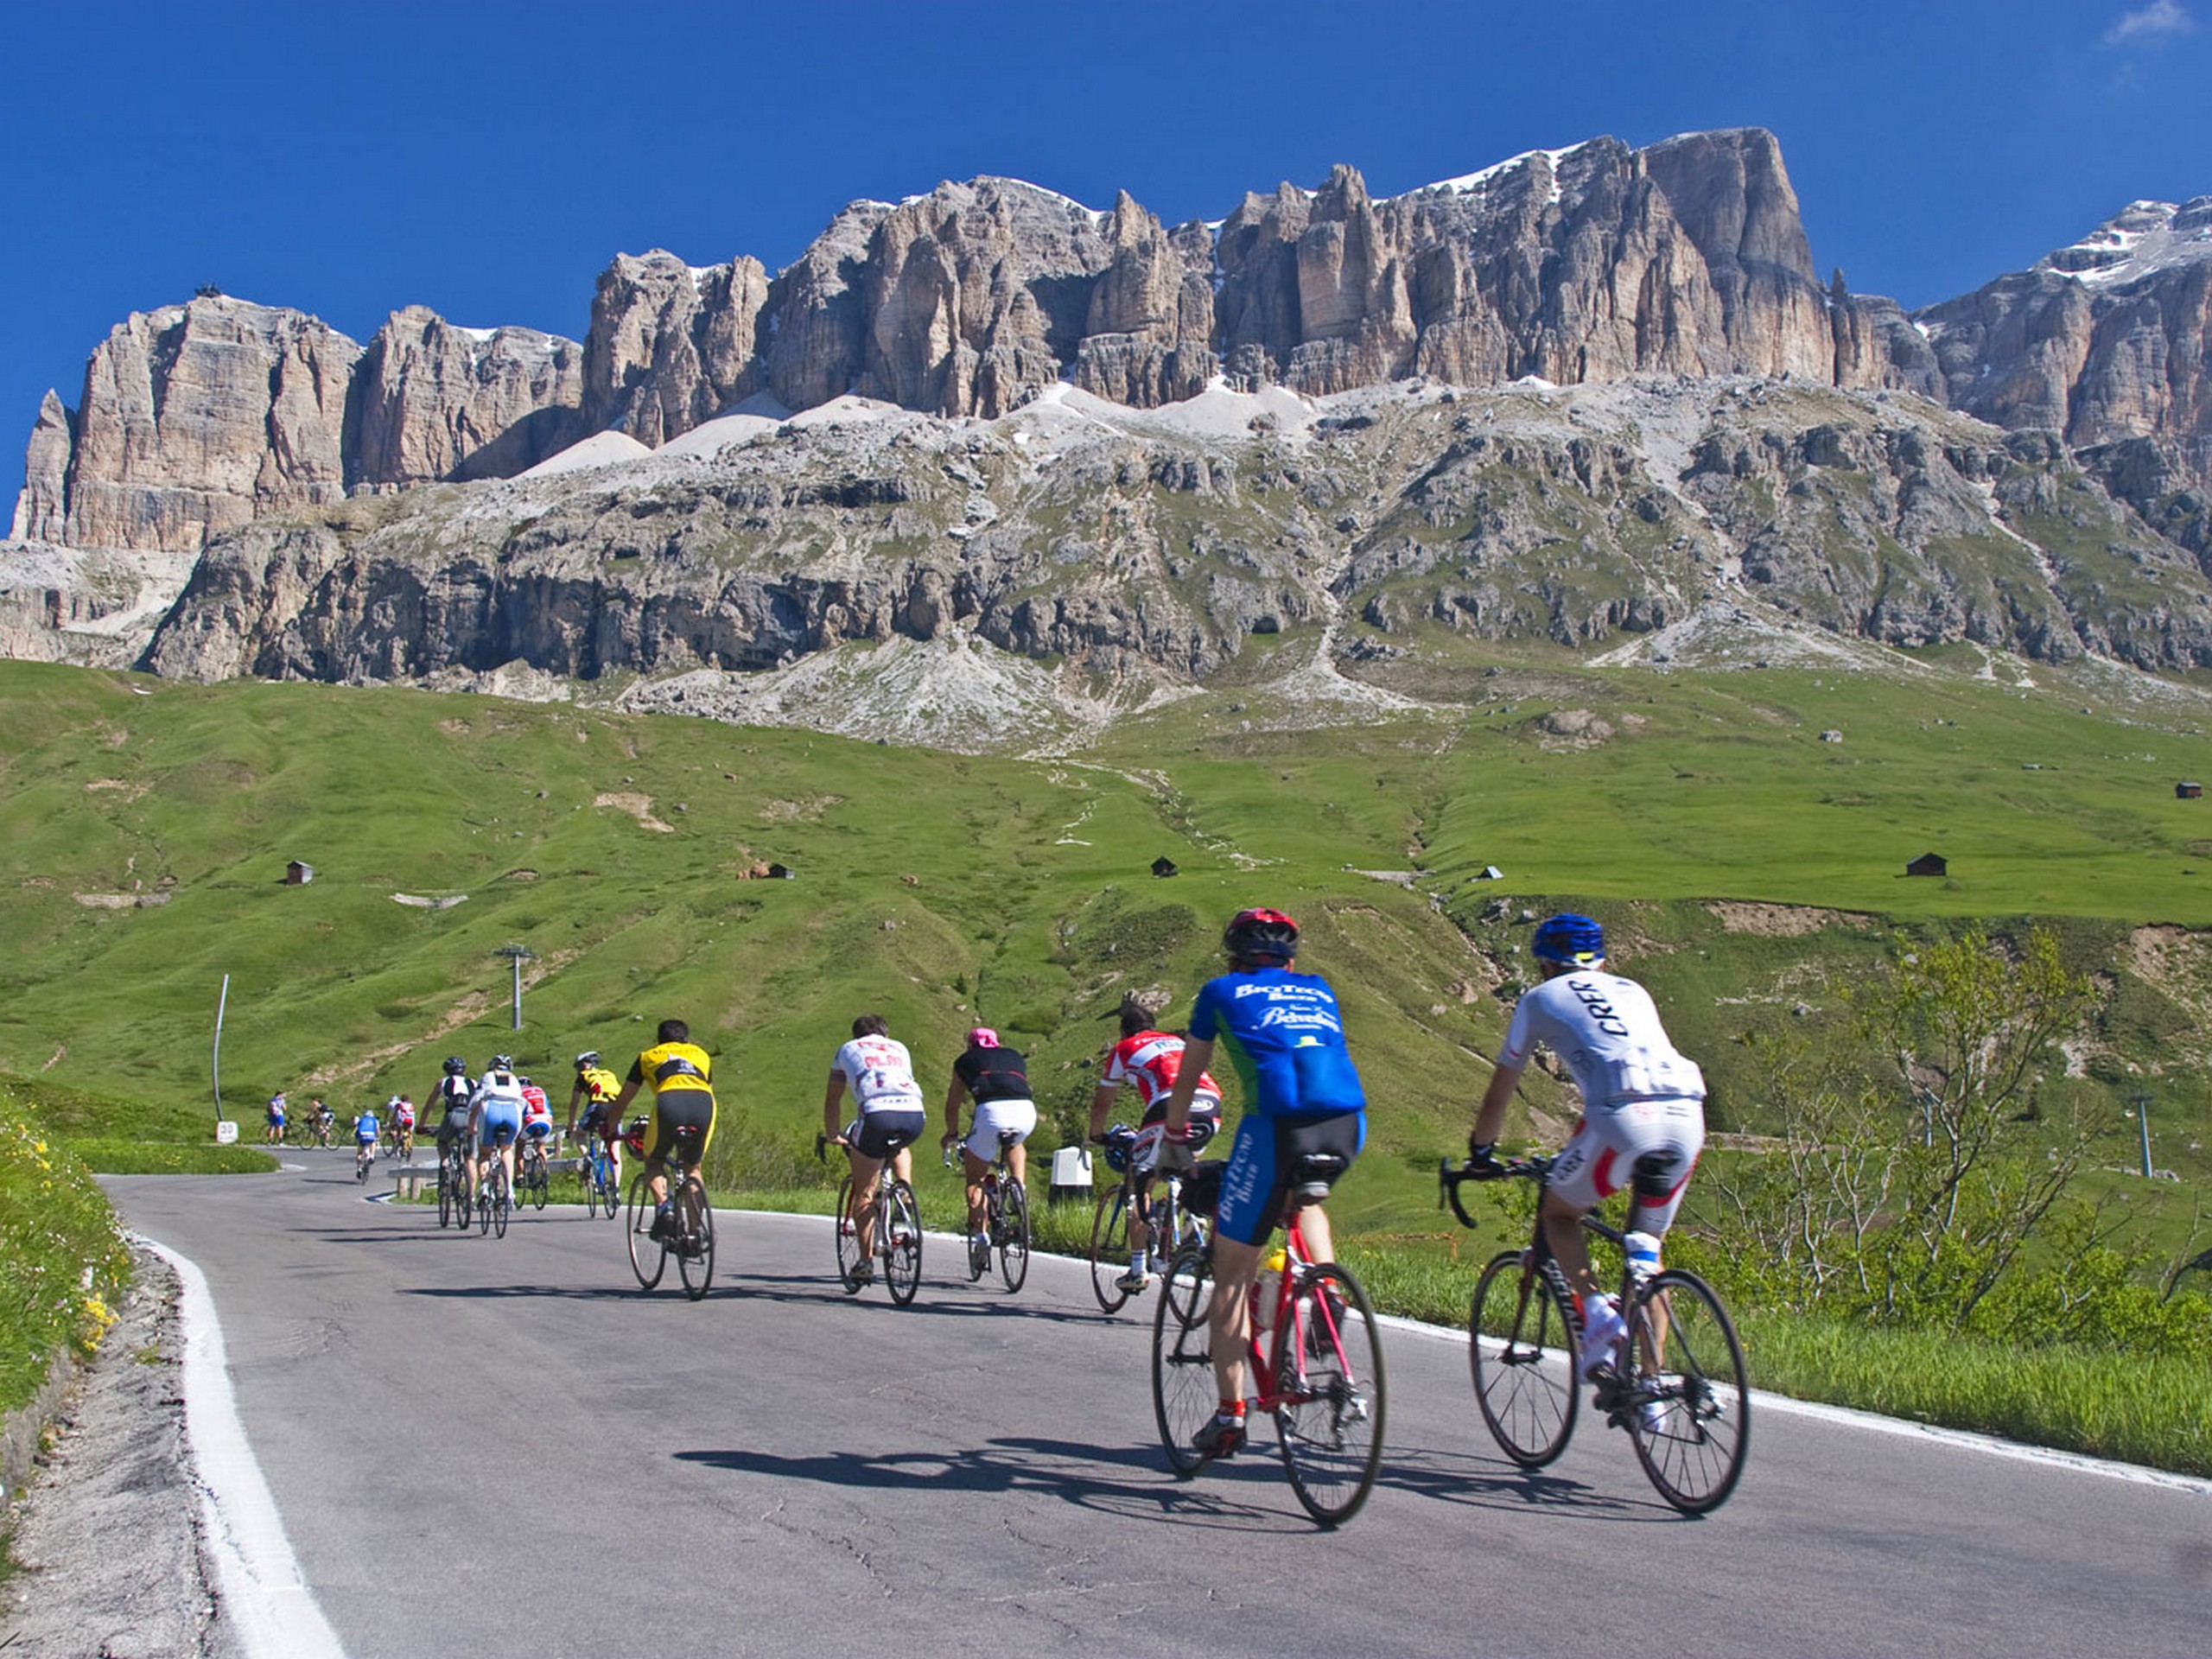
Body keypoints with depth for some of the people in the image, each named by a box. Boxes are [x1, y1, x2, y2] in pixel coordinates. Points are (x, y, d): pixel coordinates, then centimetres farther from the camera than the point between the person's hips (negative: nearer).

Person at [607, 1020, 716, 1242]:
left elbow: (622, 1101, 36)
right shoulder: (701, 1054, 37)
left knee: (653, 1163, 22)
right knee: (693, 1169, 23)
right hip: (704, 1103, 2)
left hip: (669, 1102, -2)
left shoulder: (648, 1056, 32)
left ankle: (663, 1208, -3)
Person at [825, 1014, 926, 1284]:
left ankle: (866, 1259, 10)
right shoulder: (899, 1047, 34)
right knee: (899, 1147, 38)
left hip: (878, 1115, -3)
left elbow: (832, 1100, 36)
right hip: (915, 1115, 3)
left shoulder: (847, 1050, 29)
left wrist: (832, 1135, 50)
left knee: (864, 1192, 13)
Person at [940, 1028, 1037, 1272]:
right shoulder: (1015, 1057, 34)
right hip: (1027, 1112, 3)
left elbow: (952, 1103, 34)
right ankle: (1019, 1184, 17)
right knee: (1015, 1143, 39)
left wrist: (952, 1134, 50)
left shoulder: (966, 1061, 27)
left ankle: (980, 1231, -1)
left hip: (992, 1112, -3)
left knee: (975, 1177, 14)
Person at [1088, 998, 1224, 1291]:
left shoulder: (1122, 1050, 23)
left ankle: (1138, 1269, 5)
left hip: (1170, 1108, -5)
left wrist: (1096, 1135, 49)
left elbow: (1102, 1102, 31)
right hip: (1211, 1107, 5)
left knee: (1139, 1184, 10)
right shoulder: (1177, 1042, 36)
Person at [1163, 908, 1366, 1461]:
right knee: (1304, 1193, 38)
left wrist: (1175, 1140, 44)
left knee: (1232, 1270, 10)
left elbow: (1187, 1081, 29)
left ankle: (1230, 1414, 8)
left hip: (1278, 1122, -4)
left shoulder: (1221, 992, 22)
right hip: (1349, 1124, 4)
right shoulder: (1319, 991, 31)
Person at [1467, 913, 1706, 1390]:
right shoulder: (1633, 991, 33)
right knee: (1647, 1245, 21)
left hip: (1624, 1116, -4)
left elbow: (1498, 1096, 26)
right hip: (1687, 1114, 5)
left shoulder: (1540, 999, 22)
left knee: (1559, 1214, 19)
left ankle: (1597, 1311, -5)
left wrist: (1480, 1152, 42)